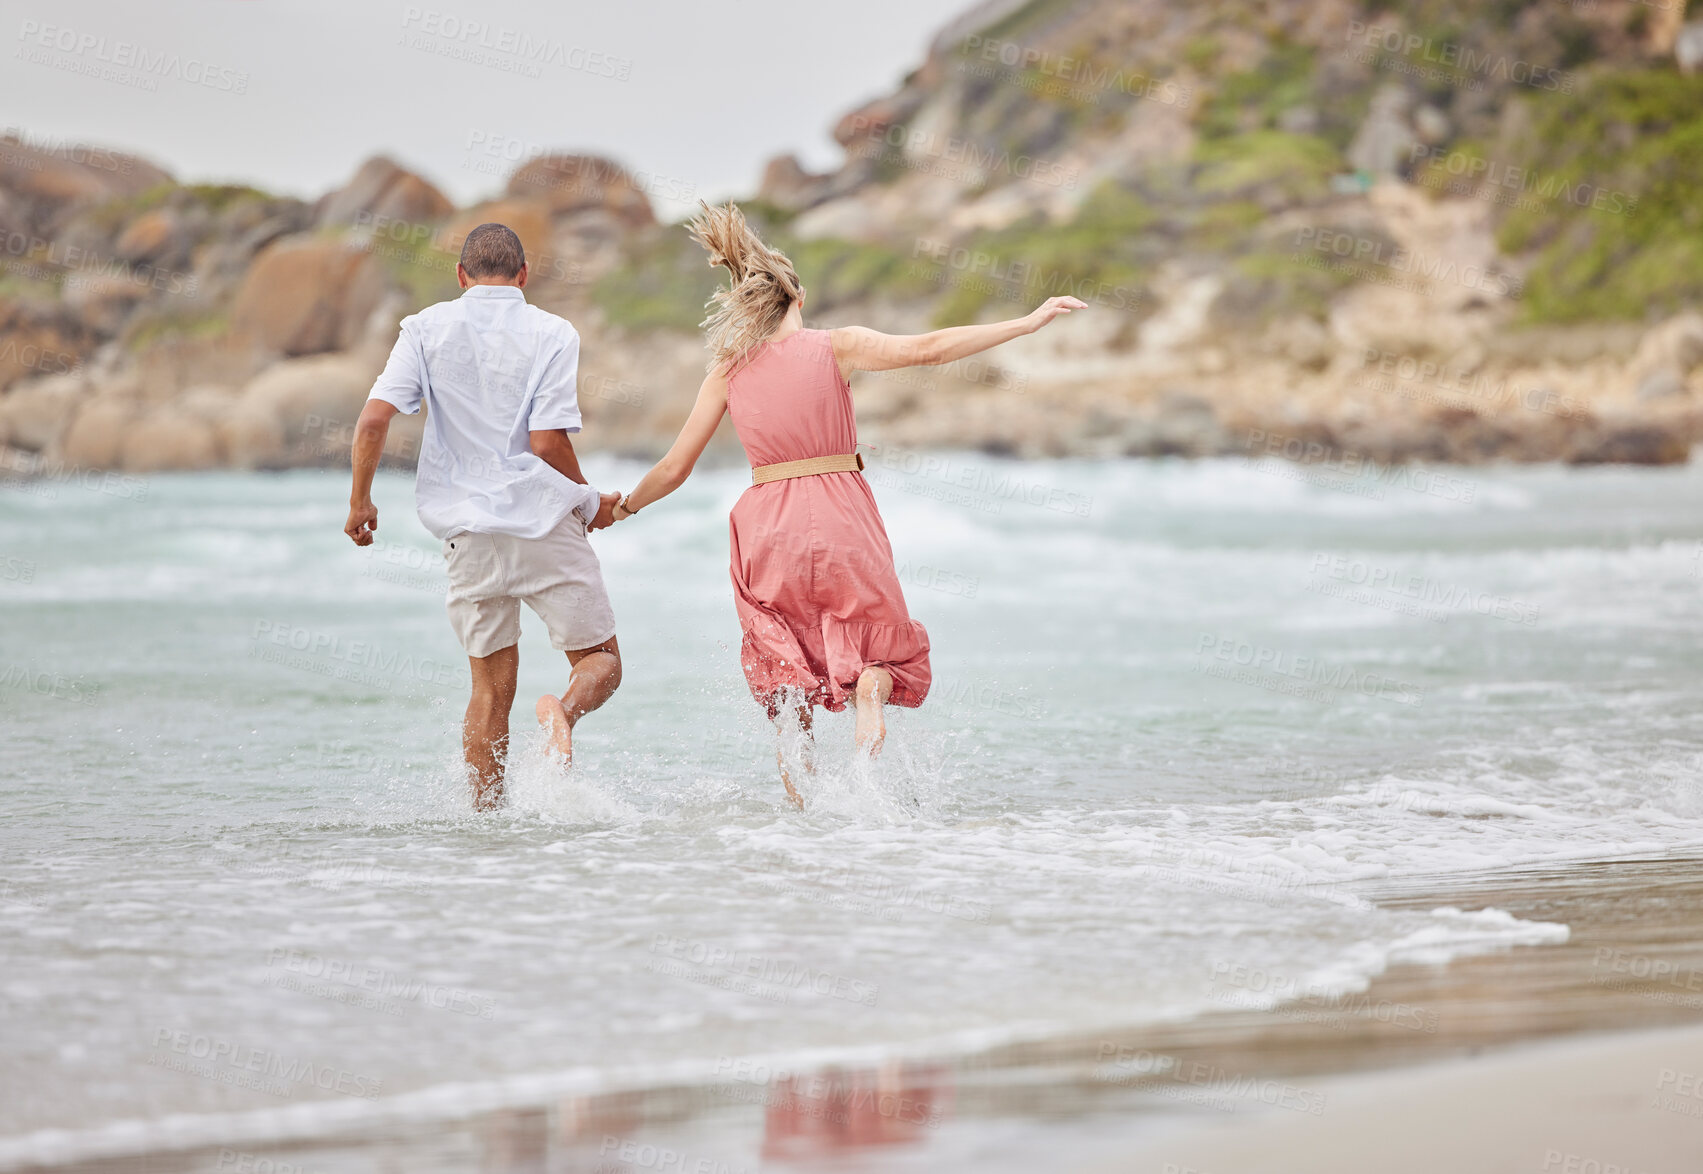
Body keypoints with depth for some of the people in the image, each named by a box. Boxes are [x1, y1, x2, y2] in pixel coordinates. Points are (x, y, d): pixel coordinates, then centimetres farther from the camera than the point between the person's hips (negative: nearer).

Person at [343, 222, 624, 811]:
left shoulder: (428, 328, 3)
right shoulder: (551, 334, -3)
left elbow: (374, 417, -6)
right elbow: (548, 442, -12)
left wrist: (360, 499, 7)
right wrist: (591, 502, 5)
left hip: (468, 530, 3)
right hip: (543, 520, -3)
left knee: (492, 687, 15)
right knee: (601, 660, 6)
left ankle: (485, 813, 10)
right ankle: (564, 711, -27)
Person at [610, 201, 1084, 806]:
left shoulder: (728, 372, 5)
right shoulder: (835, 347, -3)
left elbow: (674, 469, 8)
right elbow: (927, 348, -12)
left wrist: (623, 505, 28)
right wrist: (1030, 321, -10)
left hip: (768, 530, 2)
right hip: (843, 526, -2)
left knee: (790, 686, 14)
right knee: (888, 648, 15)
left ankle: (801, 811, -6)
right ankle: (869, 691, -21)